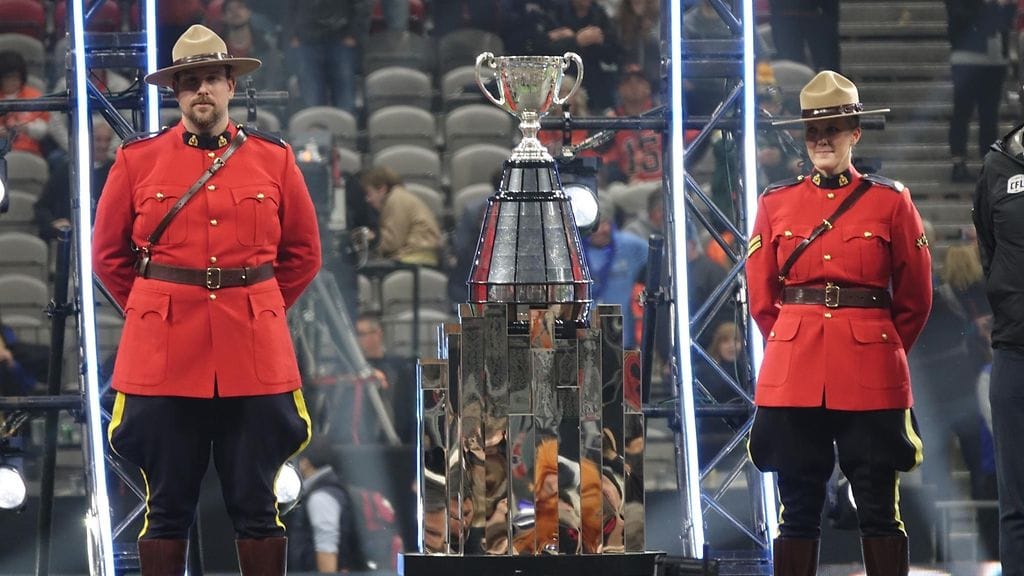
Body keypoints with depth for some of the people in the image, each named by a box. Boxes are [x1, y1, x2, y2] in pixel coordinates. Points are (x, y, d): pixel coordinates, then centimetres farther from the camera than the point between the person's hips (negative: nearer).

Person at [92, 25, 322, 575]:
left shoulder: (274, 158, 7)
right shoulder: (137, 160, 4)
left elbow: (303, 254, 16)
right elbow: (108, 254, 13)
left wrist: (258, 309, 11)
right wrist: (151, 312, 9)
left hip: (255, 355, 1)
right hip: (163, 358, -1)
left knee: (256, 505, 4)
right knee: (167, 507, 3)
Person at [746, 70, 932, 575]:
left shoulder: (890, 202, 3)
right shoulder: (776, 204, 8)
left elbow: (915, 298, 8)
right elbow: (761, 295, 11)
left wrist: (883, 350, 10)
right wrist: (795, 344, 9)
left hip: (871, 379, -1)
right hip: (793, 377, 1)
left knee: (879, 509, 1)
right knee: (798, 509, 3)